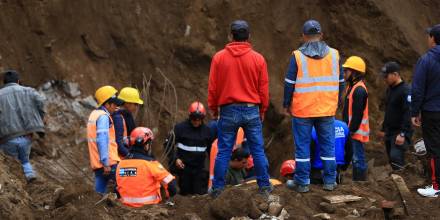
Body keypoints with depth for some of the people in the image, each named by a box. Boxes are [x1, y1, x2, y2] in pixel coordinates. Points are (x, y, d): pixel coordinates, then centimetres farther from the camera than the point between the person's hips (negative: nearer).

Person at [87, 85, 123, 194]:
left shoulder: (94, 114, 19)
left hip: (96, 163, 10)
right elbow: (102, 141, -20)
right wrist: (106, 163, -22)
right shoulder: (103, 117, -12)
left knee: (100, 192, 8)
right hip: (109, 162, -10)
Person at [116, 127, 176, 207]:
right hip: (149, 205, -6)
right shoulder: (150, 163, -14)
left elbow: (119, 188, 12)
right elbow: (170, 182, -13)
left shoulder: (121, 164, 2)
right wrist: (169, 196, 5)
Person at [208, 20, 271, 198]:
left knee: (224, 151, 5)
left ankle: (217, 188, 7)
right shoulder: (258, 59, -2)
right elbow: (264, 88, 3)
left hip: (228, 110, 0)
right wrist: (262, 110, 16)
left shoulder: (219, 57, -3)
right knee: (258, 150, 7)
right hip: (252, 110, 0)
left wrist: (213, 108, 14)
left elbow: (212, 87, 1)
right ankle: (264, 186, 10)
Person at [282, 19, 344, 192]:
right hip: (327, 110, 3)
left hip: (302, 110, -3)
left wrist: (286, 105, 5)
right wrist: (336, 103, 21)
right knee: (328, 145, 11)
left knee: (302, 146, 4)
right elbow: (340, 82, 9)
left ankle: (302, 182, 5)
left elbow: (289, 83, -6)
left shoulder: (298, 56, -7)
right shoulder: (334, 55, 3)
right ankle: (330, 181, 14)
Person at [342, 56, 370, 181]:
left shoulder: (359, 90, -17)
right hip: (353, 131, 10)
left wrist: (352, 129, -19)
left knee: (358, 159, -7)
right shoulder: (352, 87, 16)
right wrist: (348, 128, 20)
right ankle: (356, 181, 19)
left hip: (357, 131, -10)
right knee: (356, 158, 14)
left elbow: (358, 113, -21)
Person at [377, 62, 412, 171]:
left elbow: (408, 114, -20)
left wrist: (402, 134, -25)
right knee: (391, 159, 7)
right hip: (389, 132, 9)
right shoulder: (390, 89, 15)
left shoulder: (406, 91, -14)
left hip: (400, 133, -9)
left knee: (395, 157, -22)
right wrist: (383, 129, 25)